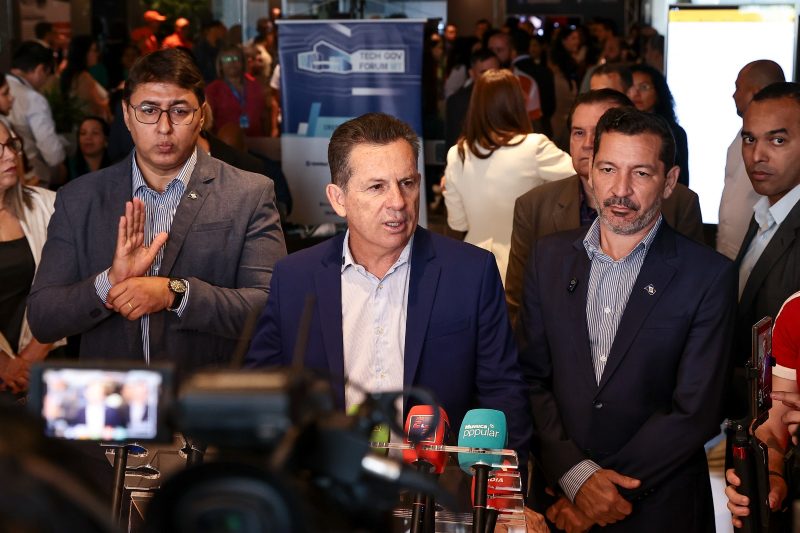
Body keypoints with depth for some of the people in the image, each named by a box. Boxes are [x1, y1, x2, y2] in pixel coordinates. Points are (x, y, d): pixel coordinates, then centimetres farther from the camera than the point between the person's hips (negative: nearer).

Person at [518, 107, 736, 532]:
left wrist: (609, 489, -15)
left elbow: (696, 412, -12)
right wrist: (577, 476, -13)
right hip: (558, 498, 3)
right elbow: (530, 377, 0)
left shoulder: (709, 276, -9)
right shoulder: (549, 256, 1)